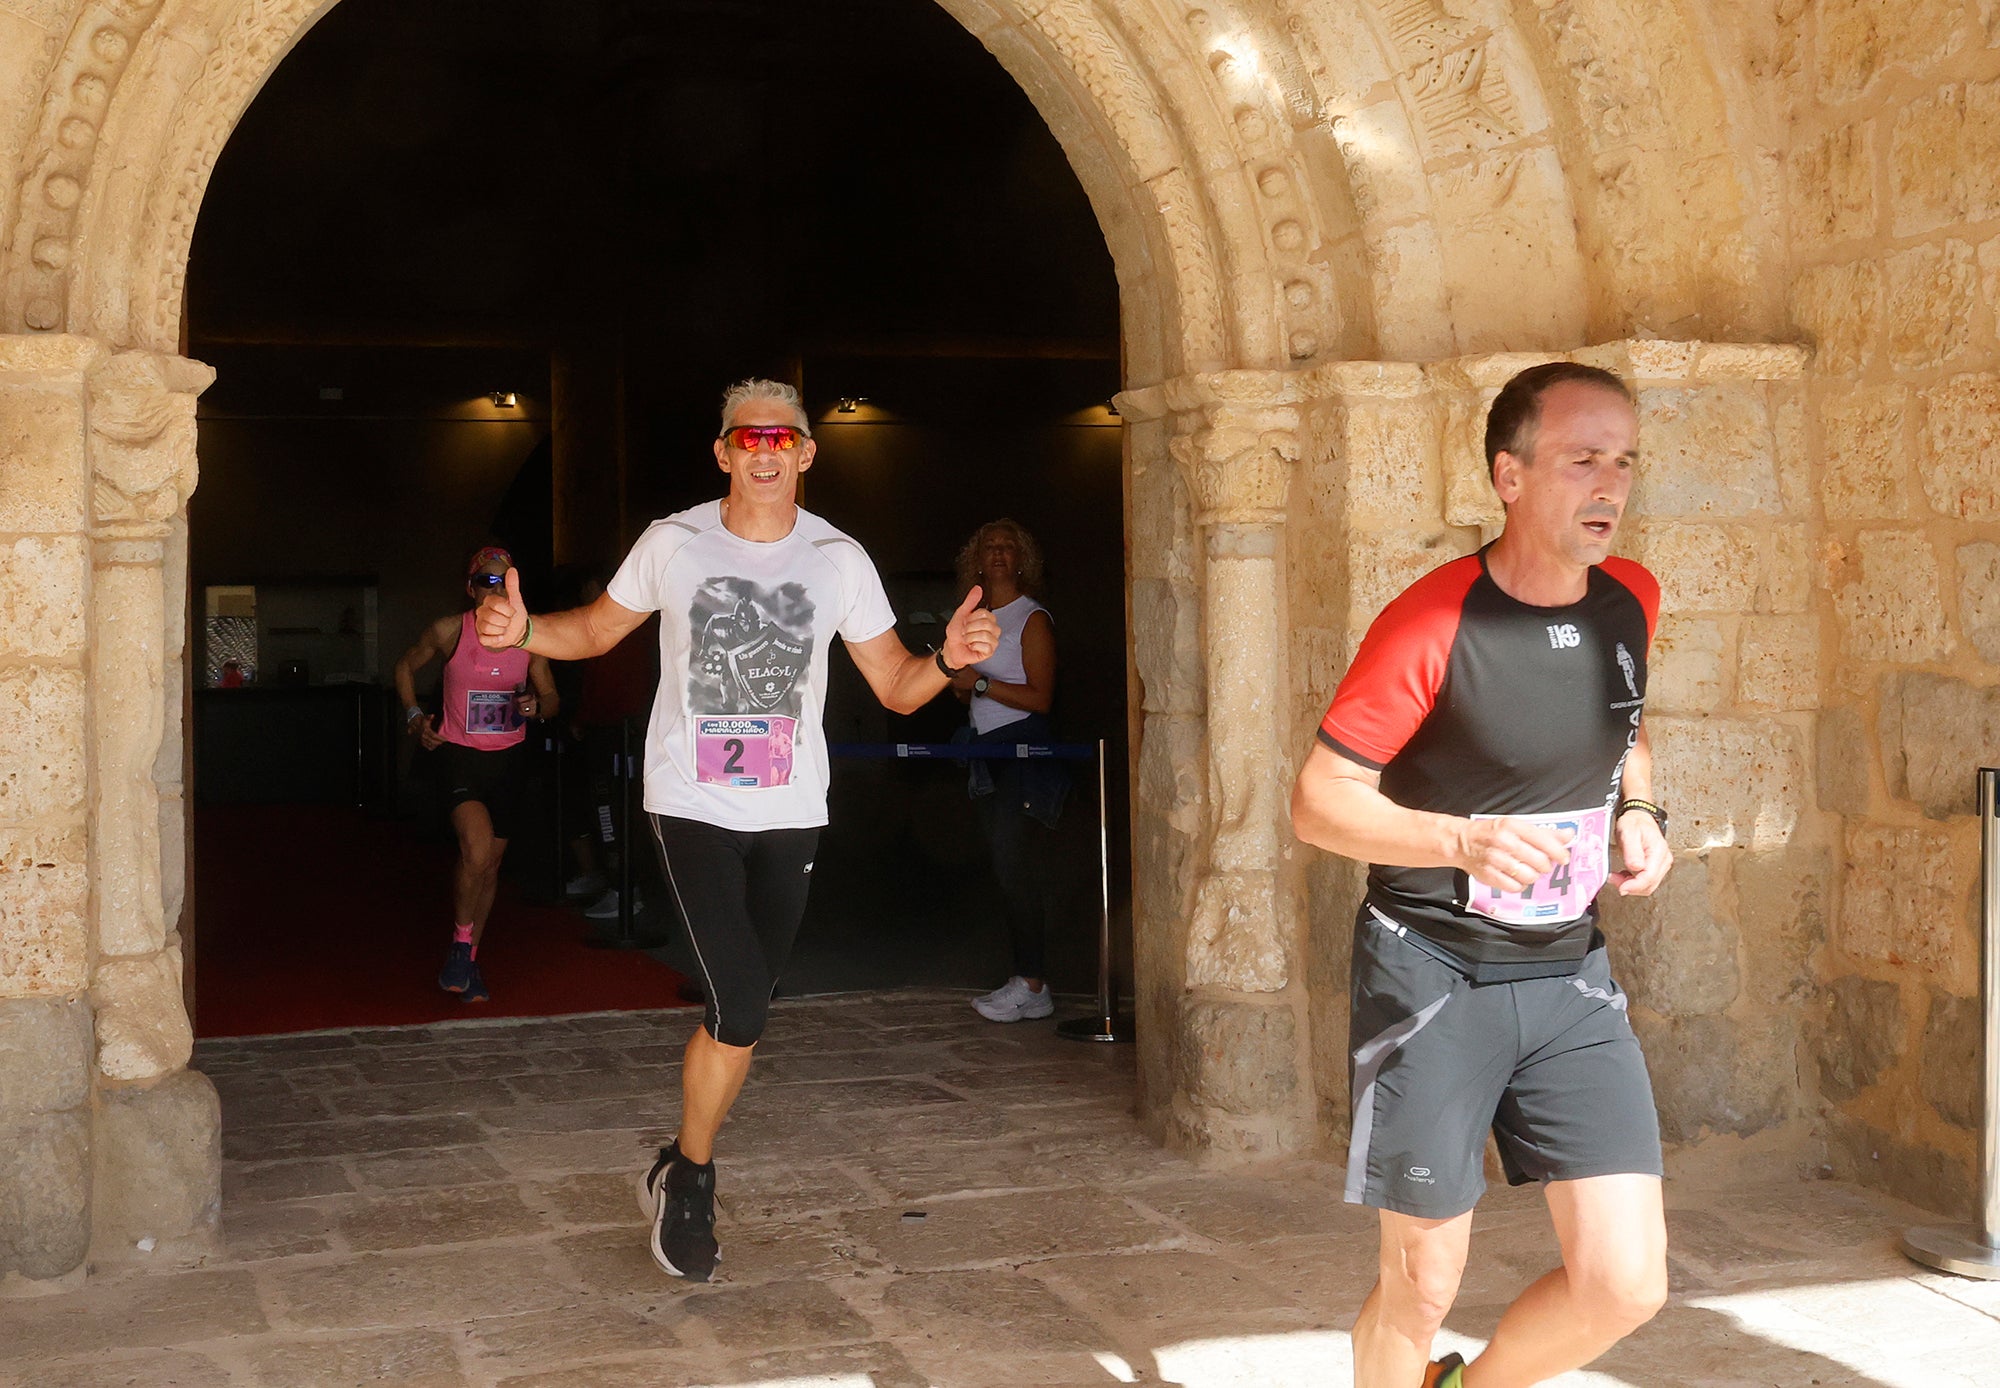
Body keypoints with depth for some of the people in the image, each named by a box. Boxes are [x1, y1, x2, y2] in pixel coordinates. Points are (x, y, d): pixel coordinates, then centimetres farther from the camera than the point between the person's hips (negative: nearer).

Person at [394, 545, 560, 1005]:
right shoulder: (449, 631, -7)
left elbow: (551, 699, 6)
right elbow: (406, 667, 11)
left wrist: (537, 705, -16)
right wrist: (414, 717, -1)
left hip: (507, 759, 4)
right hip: (458, 754, -3)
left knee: (491, 863, 11)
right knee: (477, 850, -24)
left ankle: (469, 960, 28)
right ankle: (460, 945, -2)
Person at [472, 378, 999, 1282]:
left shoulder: (838, 559, 1)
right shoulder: (673, 543, -2)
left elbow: (897, 689, 3)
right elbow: (597, 630, 11)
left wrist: (948, 660, -18)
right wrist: (522, 631, -8)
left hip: (790, 812, 3)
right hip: (691, 805, -3)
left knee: (743, 1009, 10)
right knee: (741, 1007, -14)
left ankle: (682, 1172, 32)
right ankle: (691, 1176, 10)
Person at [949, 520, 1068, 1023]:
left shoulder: (1032, 619, -6)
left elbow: (1039, 697, -14)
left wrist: (979, 682, -17)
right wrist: (958, 683, 3)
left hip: (1026, 750, -8)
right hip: (991, 754, 8)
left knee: (1016, 867, -13)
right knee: (1007, 867, 7)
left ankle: (1032, 986, -11)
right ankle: (1027, 981, 10)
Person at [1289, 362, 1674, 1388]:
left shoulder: (1630, 601, 2)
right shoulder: (1431, 624, -16)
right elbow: (1318, 802, -15)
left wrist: (1641, 813, 3)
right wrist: (1464, 840, -30)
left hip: (1569, 974, 5)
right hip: (1433, 980, -5)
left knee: (1624, 1284, -2)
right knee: (1419, 1292, 4)